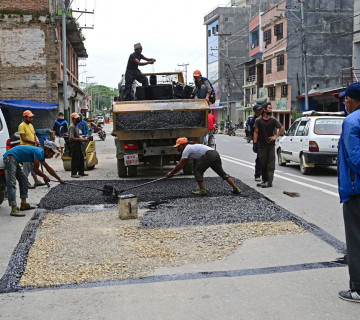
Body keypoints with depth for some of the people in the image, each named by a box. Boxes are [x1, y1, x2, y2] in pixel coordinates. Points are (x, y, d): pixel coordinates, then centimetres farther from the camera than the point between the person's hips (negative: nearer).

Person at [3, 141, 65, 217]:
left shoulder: (41, 154, 16)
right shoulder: (39, 153, -14)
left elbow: (48, 168, 28)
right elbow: (35, 169, -7)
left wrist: (59, 179, 33)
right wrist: (44, 177, 10)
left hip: (14, 160, 11)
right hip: (10, 157, -11)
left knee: (23, 180, 15)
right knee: (12, 184, -16)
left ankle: (23, 204, 16)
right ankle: (14, 209, -22)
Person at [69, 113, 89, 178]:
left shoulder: (76, 126, 15)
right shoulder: (72, 127, -16)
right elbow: (71, 138, -22)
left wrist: (82, 139, 10)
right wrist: (80, 139, -20)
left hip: (78, 144, 10)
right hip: (74, 144, -10)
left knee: (81, 158, 14)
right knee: (75, 159, -6)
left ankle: (81, 172, 22)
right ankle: (73, 173, 0)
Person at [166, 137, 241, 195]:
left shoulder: (186, 150, 3)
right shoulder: (190, 148, 31)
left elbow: (180, 165, 4)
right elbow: (182, 165, 35)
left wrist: (171, 173, 13)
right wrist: (173, 172, 34)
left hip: (209, 155, -10)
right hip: (216, 154, 10)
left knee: (197, 171, 0)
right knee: (221, 172, 15)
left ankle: (202, 190, -4)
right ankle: (235, 188, 12)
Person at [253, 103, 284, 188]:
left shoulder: (273, 120, 3)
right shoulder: (258, 120, 0)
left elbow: (282, 128, 13)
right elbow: (256, 132, 1)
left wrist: (276, 136, 3)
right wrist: (255, 143, -4)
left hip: (271, 145, 0)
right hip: (261, 145, 0)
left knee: (270, 165, -3)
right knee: (263, 164, 6)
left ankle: (269, 182, -1)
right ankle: (264, 180, 19)